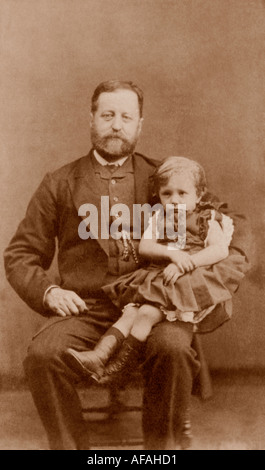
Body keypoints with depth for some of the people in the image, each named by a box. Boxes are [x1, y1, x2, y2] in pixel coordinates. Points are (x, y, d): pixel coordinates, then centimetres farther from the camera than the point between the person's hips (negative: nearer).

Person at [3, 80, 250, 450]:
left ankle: (160, 446, -8)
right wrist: (47, 291, -5)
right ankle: (70, 446, -7)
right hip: (84, 310, 1)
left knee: (174, 349, -32)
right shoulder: (59, 184, 14)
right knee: (42, 355, -29)